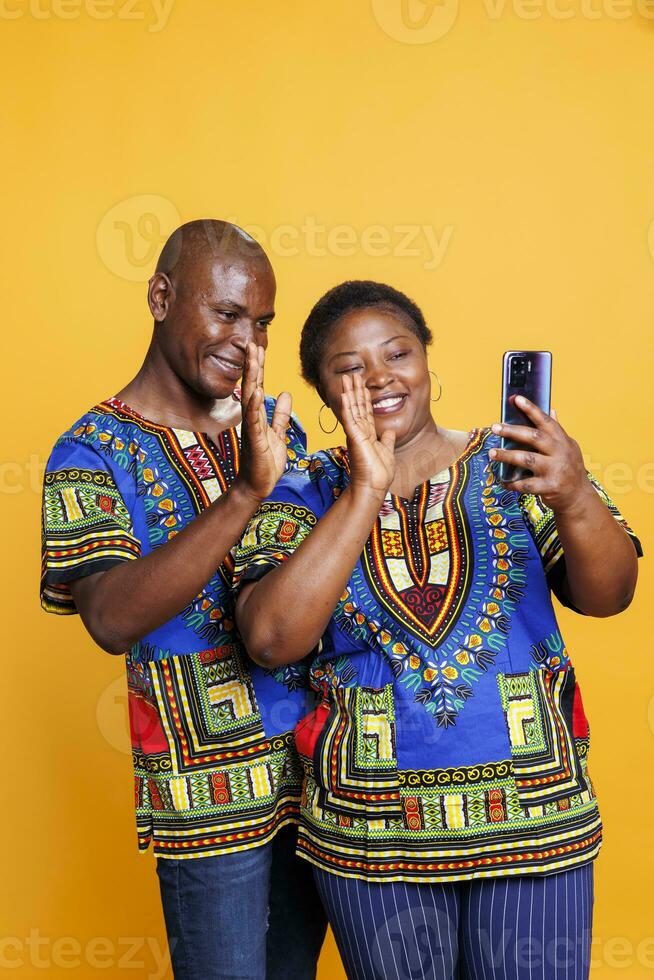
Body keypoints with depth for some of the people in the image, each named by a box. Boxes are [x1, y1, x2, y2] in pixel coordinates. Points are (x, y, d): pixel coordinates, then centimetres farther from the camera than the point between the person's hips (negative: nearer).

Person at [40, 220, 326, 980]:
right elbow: (112, 619, -27)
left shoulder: (275, 425, 6)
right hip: (209, 795, -5)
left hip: (315, 767, 6)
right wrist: (243, 493, -33)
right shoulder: (93, 452, -10)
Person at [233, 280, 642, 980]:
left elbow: (607, 596, -10)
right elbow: (272, 641, -16)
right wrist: (365, 495, -22)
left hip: (536, 817, 1)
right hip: (373, 834, 0)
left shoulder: (511, 466, 0)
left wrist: (575, 499, -31)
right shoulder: (302, 497, -1)